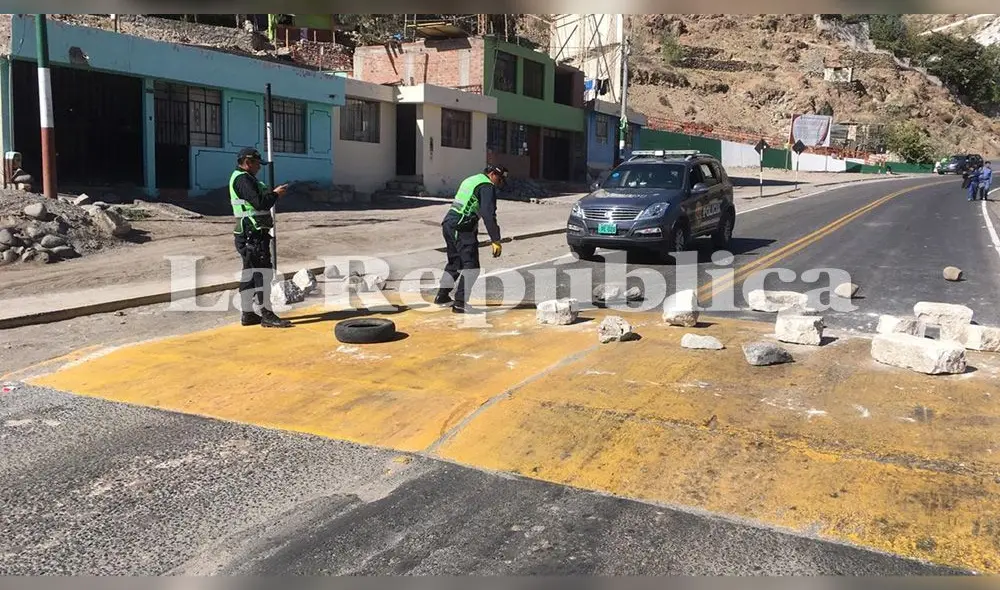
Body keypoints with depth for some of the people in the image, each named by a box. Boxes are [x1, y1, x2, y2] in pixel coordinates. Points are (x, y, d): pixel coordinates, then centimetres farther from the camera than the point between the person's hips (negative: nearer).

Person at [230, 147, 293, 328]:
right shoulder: (243, 179, -13)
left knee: (250, 272, 12)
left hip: (249, 235, 11)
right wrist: (275, 193, -8)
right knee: (263, 271, -9)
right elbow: (259, 202, -22)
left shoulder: (239, 178, 21)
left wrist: (272, 194, 10)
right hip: (253, 234, -11)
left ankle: (247, 314, 18)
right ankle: (266, 315, -8)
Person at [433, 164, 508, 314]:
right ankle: (460, 303, -9)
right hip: (462, 229, -10)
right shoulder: (487, 186, -8)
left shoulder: (471, 180, 23)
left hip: (448, 224, 10)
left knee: (455, 263, 23)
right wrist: (496, 241, -16)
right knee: (471, 267, -5)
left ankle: (442, 296, 31)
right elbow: (489, 215, -17)